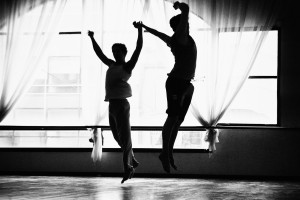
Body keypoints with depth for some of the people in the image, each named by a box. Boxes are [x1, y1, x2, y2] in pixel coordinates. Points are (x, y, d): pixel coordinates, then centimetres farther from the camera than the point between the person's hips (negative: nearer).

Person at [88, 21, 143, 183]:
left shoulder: (128, 66, 0)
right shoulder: (112, 65, 19)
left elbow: (138, 48, -9)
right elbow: (99, 54, 30)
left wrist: (140, 30, -15)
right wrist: (92, 39, 32)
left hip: (121, 104, -8)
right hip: (112, 105, 8)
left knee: (124, 137, -5)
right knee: (118, 138, 14)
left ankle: (127, 168, -2)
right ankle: (133, 162, 28)